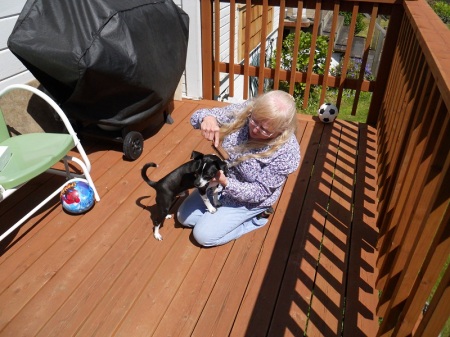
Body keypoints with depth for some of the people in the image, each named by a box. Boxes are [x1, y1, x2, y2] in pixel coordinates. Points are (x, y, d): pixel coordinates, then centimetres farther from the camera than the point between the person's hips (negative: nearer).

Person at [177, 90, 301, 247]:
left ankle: (254, 219, 10)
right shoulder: (244, 110, -22)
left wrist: (225, 182, -39)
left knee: (203, 235, -5)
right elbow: (198, 116, -15)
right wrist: (207, 118, -40)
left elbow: (259, 192, -25)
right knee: (184, 217, 10)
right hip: (221, 178, 6)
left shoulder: (287, 151, -33)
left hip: (249, 200, -5)